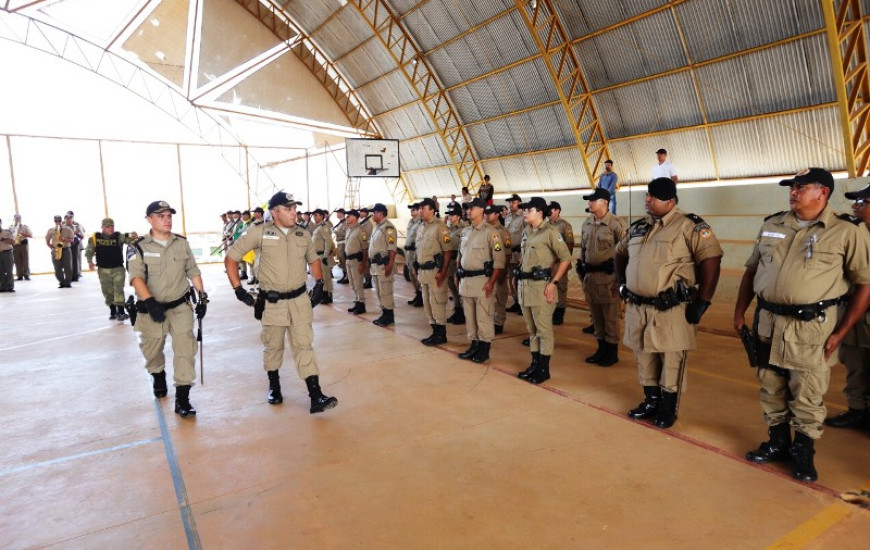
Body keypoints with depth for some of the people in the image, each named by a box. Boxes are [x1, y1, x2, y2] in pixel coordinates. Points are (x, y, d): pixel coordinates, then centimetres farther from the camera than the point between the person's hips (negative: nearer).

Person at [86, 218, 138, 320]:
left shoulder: (118, 236, -6)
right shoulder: (95, 238, -4)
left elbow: (127, 239, -21)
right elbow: (89, 250, -4)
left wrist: (132, 236, -45)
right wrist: (90, 261, -20)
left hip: (118, 269, -2)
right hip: (103, 270, 2)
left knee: (118, 290, -10)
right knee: (107, 292, 11)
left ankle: (120, 311, -10)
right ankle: (113, 311, 24)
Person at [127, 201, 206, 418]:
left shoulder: (182, 243, 3)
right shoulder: (139, 247, -7)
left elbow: (193, 272, 11)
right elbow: (136, 277, -18)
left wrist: (202, 297, 5)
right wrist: (150, 302, -32)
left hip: (180, 306, 1)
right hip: (152, 309, -1)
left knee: (185, 347, -9)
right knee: (152, 350, 16)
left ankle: (182, 397, -5)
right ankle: (158, 376, 49)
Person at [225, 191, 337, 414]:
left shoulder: (303, 234, 2)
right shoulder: (260, 233, -9)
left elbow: (314, 259, 20)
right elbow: (231, 258, -3)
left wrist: (319, 283, 5)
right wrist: (238, 288, -8)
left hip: (300, 300, 2)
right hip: (271, 302, -1)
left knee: (304, 345, -1)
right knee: (273, 346, 13)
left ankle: (316, 397, -4)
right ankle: (274, 385, 36)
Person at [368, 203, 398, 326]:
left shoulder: (388, 227, -14)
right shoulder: (377, 227, 17)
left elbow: (392, 248, -19)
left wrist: (390, 265, -24)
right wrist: (371, 263, 19)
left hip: (383, 265, -10)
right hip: (375, 265, 10)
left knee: (385, 291, -4)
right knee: (379, 291, 15)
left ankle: (389, 315, 5)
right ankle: (384, 314, 24)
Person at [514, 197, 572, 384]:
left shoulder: (550, 232, -10)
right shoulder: (526, 231, 12)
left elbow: (566, 258, -11)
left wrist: (554, 283, -15)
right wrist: (519, 280, 16)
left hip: (541, 285, -8)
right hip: (524, 285, 8)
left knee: (544, 329, 1)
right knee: (531, 328, 15)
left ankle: (544, 369, 10)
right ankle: (535, 364, 26)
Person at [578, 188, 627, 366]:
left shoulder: (616, 224, -11)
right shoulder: (587, 223, 10)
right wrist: (581, 270, 16)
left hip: (608, 275, -7)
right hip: (589, 275, 7)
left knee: (610, 316, 3)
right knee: (596, 315, 14)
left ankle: (612, 351, 15)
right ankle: (601, 348, 27)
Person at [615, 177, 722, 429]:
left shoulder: (689, 226, -10)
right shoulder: (637, 227, 11)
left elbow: (711, 260, -14)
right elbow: (620, 253, 26)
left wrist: (702, 302, -16)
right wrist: (621, 281, 14)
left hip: (671, 310, -6)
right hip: (638, 308, 7)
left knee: (671, 361, 6)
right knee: (644, 358, 17)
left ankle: (668, 409, 22)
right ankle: (651, 401, 34)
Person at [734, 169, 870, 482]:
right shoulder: (771, 226, 9)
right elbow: (751, 270, 14)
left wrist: (841, 332, -9)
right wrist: (739, 312, 9)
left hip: (812, 327, -4)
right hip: (767, 321, 5)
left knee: (807, 397, 5)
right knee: (771, 390, 15)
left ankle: (803, 453, 25)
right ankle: (778, 443, 33)